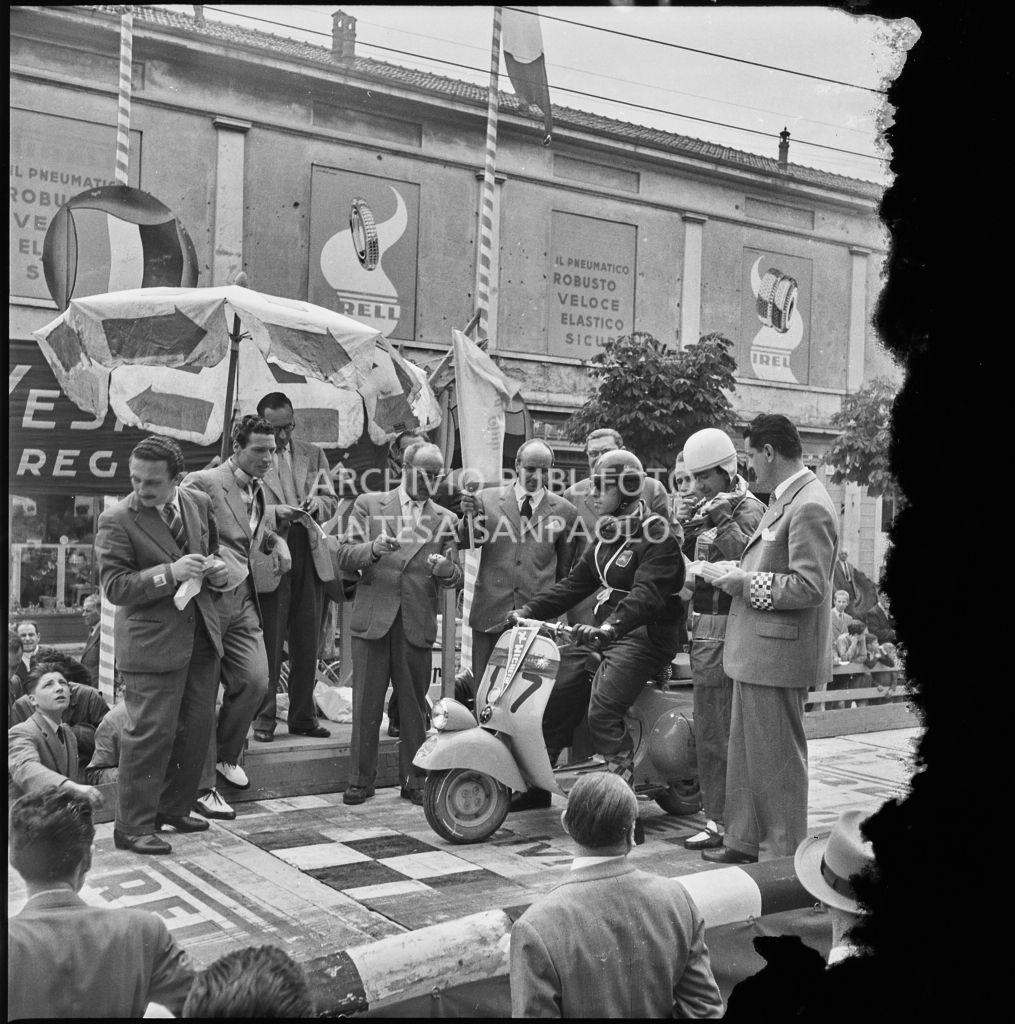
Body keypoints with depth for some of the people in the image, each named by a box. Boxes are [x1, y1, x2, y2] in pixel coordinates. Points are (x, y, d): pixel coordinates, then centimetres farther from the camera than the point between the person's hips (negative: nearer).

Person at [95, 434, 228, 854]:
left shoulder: (199, 504, 6)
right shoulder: (116, 520, -11)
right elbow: (114, 586, -15)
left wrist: (216, 568, -1)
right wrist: (170, 573, -25)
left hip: (201, 634, 6)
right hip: (151, 641, -6)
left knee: (198, 725, 12)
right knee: (151, 732, -6)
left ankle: (174, 808, 30)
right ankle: (132, 826, 7)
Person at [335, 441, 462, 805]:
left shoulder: (445, 519, 12)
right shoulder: (369, 504, 8)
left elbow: (456, 577, 8)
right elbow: (343, 557, 2)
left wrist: (446, 570, -16)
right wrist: (372, 549, -19)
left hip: (418, 624, 1)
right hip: (373, 618, -1)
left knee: (414, 706, 5)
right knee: (366, 704, 2)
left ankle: (414, 780, 17)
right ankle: (360, 779, 13)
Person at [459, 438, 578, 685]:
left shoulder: (565, 512, 7)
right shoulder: (487, 499, 8)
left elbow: (566, 571, 14)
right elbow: (467, 542, 1)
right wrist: (470, 516, -19)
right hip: (490, 614, 1)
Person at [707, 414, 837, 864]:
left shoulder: (809, 507, -18)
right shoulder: (783, 500, 14)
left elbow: (809, 586, -24)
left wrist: (748, 583, -18)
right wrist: (739, 573, 8)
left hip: (778, 654, -10)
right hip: (755, 653, 10)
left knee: (776, 759, 2)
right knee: (746, 754, 17)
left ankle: (783, 856, 15)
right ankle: (745, 840, 29)